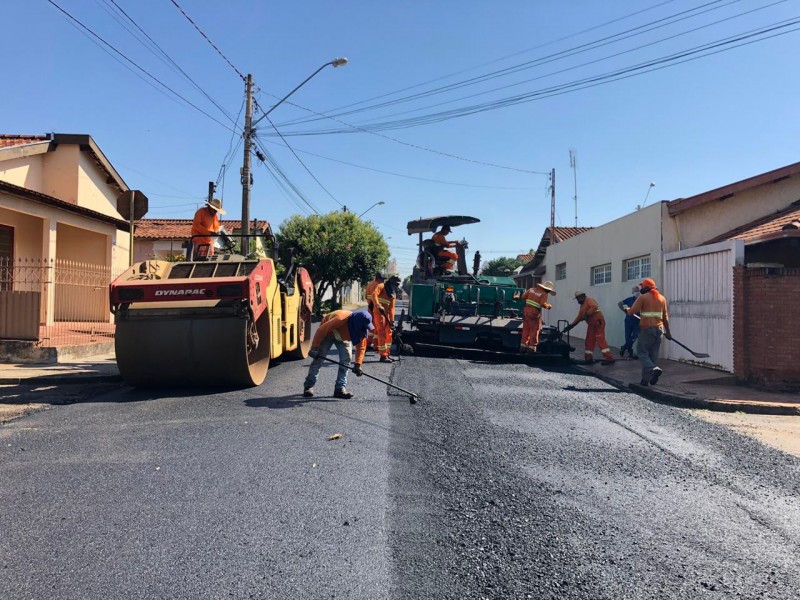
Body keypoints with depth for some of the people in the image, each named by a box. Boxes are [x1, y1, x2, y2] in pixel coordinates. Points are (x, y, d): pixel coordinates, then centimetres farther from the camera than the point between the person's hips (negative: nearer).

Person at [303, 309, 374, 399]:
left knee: (346, 360, -10)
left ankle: (340, 388, -4)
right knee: (318, 359, -6)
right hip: (327, 334, -4)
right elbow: (321, 330, -35)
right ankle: (308, 386, 7)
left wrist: (358, 364, -28)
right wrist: (314, 348, -30)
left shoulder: (362, 330, -26)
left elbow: (361, 347, -17)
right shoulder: (341, 319, -43)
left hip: (344, 337, 4)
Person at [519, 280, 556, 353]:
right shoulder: (544, 294, -8)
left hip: (526, 311, 6)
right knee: (534, 331, 3)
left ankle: (523, 347, 17)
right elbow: (543, 304, -19)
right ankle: (532, 348, 4)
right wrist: (549, 305, -1)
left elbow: (523, 297, 9)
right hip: (534, 313, -6)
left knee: (526, 330, 14)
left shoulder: (531, 289, 10)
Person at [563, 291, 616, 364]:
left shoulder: (589, 300, -7)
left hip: (598, 323, -10)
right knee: (589, 341, 9)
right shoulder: (582, 306, 21)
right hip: (591, 325, 10)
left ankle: (609, 359, -13)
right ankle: (589, 358, 18)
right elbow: (579, 317, 21)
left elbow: (594, 306, -27)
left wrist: (587, 314, -26)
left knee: (600, 340, -14)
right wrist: (570, 325, 15)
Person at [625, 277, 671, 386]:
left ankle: (653, 369, -23)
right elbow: (665, 317, 14)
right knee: (653, 354, 9)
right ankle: (646, 379, 10)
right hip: (659, 329, 6)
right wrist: (667, 332, 19)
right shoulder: (662, 298, 12)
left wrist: (627, 310, 12)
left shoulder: (643, 297, -6)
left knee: (642, 352, 1)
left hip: (647, 329, -6)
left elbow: (632, 311, -11)